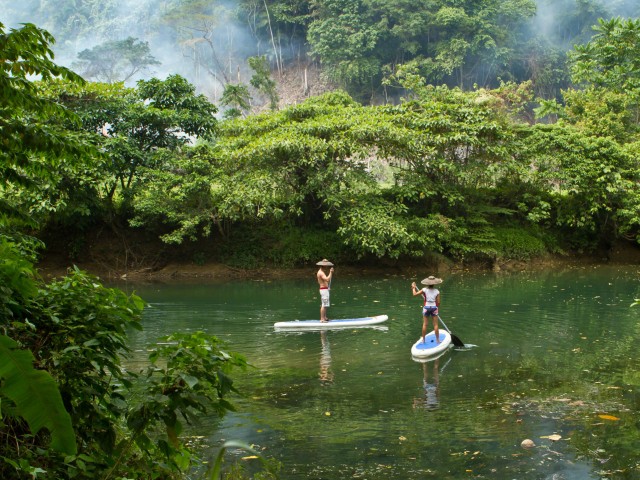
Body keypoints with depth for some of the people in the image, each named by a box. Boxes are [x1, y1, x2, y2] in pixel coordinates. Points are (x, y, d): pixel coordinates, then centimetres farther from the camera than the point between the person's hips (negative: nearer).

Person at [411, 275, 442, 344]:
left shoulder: (424, 290, -10)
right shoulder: (437, 291, -7)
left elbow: (415, 294, -8)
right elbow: (438, 303, -5)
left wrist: (414, 287, 8)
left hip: (426, 307, 0)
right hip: (434, 307, 0)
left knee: (425, 324, 8)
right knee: (435, 324, 6)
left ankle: (423, 339, 14)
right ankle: (437, 340, 10)